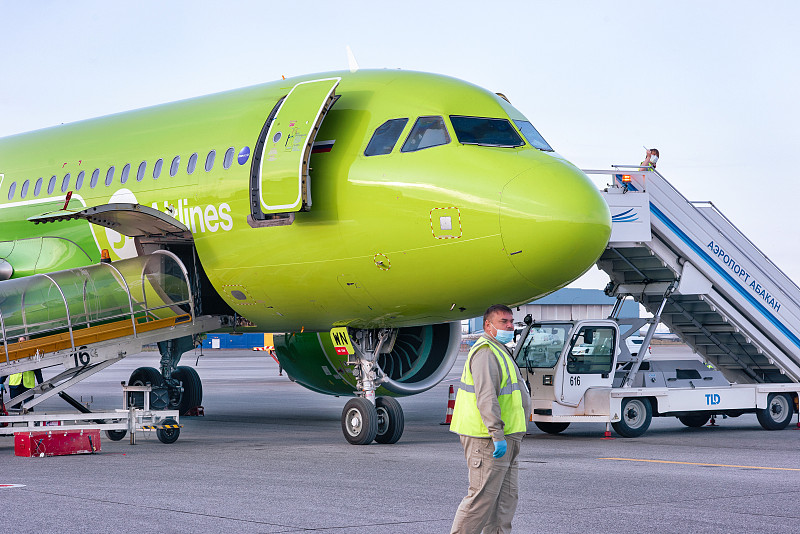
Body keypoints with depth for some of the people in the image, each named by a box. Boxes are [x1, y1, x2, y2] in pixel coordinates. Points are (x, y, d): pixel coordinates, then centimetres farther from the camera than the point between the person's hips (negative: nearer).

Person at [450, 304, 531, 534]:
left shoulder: (500, 351, 22)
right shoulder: (486, 353, -14)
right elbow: (485, 397, -24)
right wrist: (497, 435, -29)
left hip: (505, 439, 11)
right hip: (487, 439, -11)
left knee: (507, 496, 10)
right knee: (483, 496, -10)